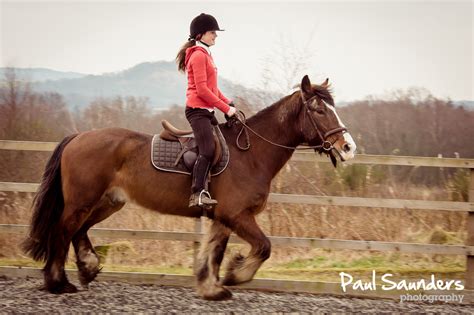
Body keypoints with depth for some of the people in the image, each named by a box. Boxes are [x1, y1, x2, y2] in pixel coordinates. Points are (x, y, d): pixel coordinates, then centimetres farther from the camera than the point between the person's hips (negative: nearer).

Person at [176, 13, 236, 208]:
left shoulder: (205, 55, 20)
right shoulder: (198, 55, -11)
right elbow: (202, 89, -18)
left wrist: (229, 103, 10)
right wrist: (226, 108, -15)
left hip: (206, 111, 11)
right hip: (198, 110, -11)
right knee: (207, 151, -19)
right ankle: (197, 194, -23)